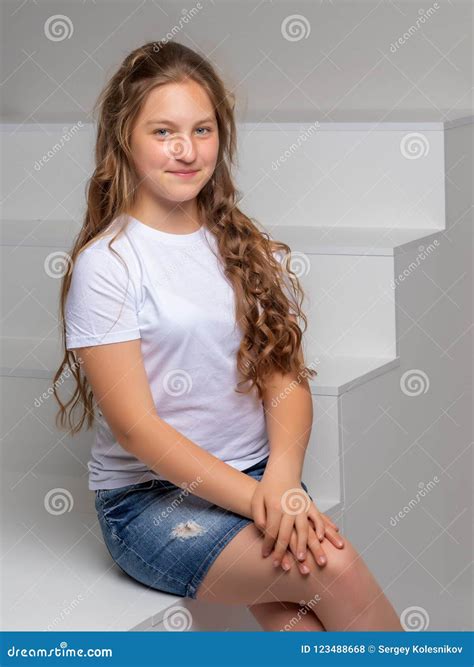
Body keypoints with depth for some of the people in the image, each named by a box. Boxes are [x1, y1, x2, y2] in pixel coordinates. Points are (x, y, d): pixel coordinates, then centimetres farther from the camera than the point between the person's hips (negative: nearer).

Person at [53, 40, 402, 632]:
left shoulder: (247, 250, 10)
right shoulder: (106, 262, -7)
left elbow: (286, 379, 3)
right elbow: (135, 426, -12)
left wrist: (282, 481, -17)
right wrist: (257, 500, -20)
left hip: (257, 478, 4)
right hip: (150, 497, -4)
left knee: (302, 620, -25)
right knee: (334, 568, -26)